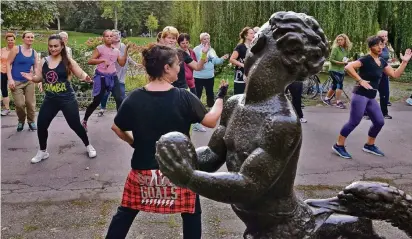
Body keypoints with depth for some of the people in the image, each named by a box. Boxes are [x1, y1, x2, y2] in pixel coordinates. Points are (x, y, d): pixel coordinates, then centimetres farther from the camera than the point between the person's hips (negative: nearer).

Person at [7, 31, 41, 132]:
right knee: (20, 104, -8)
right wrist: (10, 79, -13)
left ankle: (31, 121, 21)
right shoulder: (16, 49, -5)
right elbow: (8, 64, -5)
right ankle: (21, 121, 20)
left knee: (31, 103, -1)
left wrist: (40, 81, -2)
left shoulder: (34, 52, 7)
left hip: (29, 81, 3)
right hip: (16, 82, -3)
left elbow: (36, 68, 9)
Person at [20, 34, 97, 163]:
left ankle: (88, 146, 26)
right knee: (41, 125, 5)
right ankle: (43, 151, 27)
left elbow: (81, 74, -7)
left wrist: (86, 77, -31)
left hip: (67, 99, -4)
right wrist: (32, 78, -10)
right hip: (50, 100, 4)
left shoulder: (68, 60, -7)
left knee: (75, 124, 2)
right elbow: (39, 78, 12)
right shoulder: (44, 61, 4)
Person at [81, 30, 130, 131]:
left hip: (113, 77, 5)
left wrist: (126, 50, -2)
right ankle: (84, 121, 18)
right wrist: (103, 60, -24)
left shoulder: (116, 50, 10)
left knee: (119, 99, -3)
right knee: (96, 101, -1)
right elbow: (90, 61, -11)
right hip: (101, 77, -5)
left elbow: (122, 63, 3)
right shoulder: (100, 48, -5)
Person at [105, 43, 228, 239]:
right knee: (191, 213, 19)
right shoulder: (183, 97, -14)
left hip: (143, 169, 2)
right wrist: (220, 96, 7)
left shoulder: (134, 98, -8)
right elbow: (211, 121, -6)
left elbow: (116, 128, 3)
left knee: (126, 211, 21)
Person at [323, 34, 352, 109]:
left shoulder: (346, 49, 7)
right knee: (340, 84, -17)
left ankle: (326, 99, 29)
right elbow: (331, 59, -17)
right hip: (334, 70, -7)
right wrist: (340, 63, -22)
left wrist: (346, 61, -2)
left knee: (335, 85, 13)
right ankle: (338, 102, -13)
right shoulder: (335, 48, -12)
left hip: (341, 70, 7)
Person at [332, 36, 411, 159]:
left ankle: (369, 145, 26)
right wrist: (360, 81, -24)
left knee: (379, 122, 10)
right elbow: (348, 67, -26)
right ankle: (338, 145, 1)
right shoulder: (366, 59, -12)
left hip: (371, 97, 9)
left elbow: (395, 74, 17)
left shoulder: (382, 62, 13)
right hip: (360, 95, -8)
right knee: (354, 122, -9)